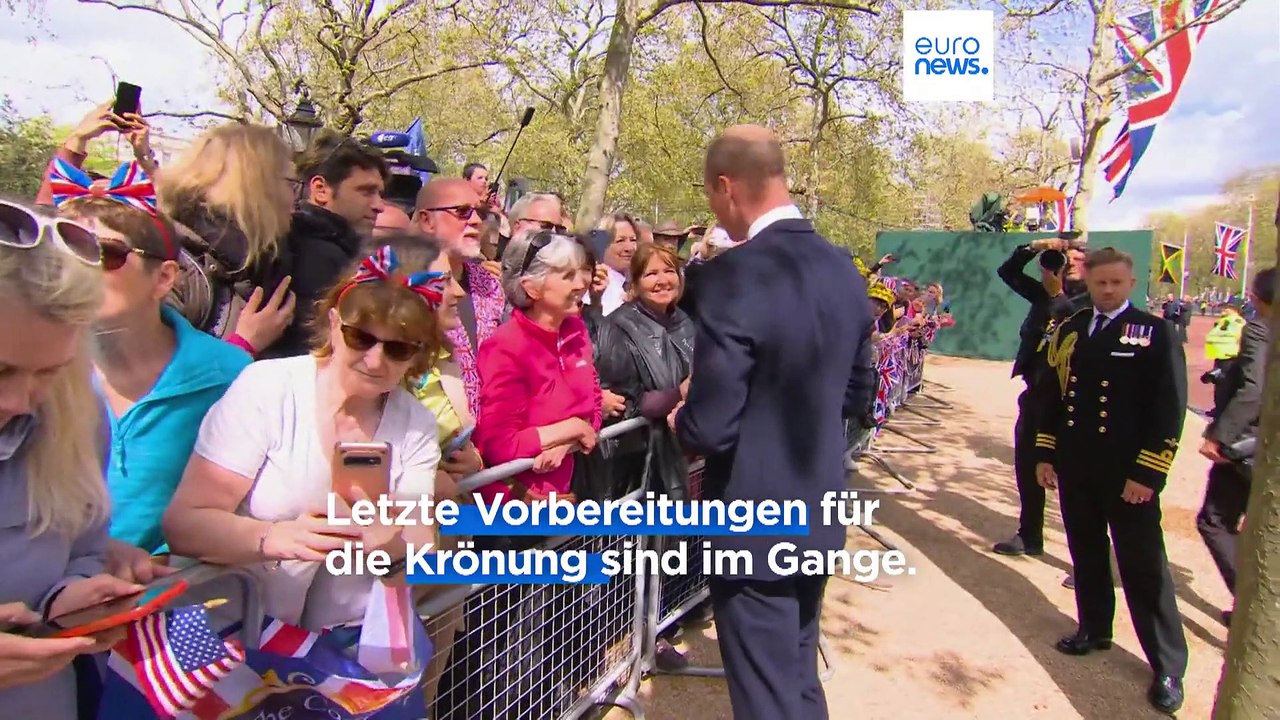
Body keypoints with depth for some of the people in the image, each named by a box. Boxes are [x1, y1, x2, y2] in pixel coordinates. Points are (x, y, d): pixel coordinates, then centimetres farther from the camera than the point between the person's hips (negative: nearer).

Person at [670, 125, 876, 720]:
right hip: (818, 511, 8)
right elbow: (857, 395, 11)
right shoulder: (844, 270, 1)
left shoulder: (734, 274, -23)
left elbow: (709, 428, -23)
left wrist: (681, 421, -2)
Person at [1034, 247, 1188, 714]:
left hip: (1129, 475, -4)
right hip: (1075, 469, 4)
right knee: (1086, 553, 16)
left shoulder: (1155, 334, -3)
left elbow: (1170, 409, -7)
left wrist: (1147, 473, -12)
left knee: (1144, 569, 2)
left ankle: (1168, 668, 14)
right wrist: (1045, 455, 7)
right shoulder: (1069, 332, 9)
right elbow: (1052, 395, 12)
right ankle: (1095, 628, 34)